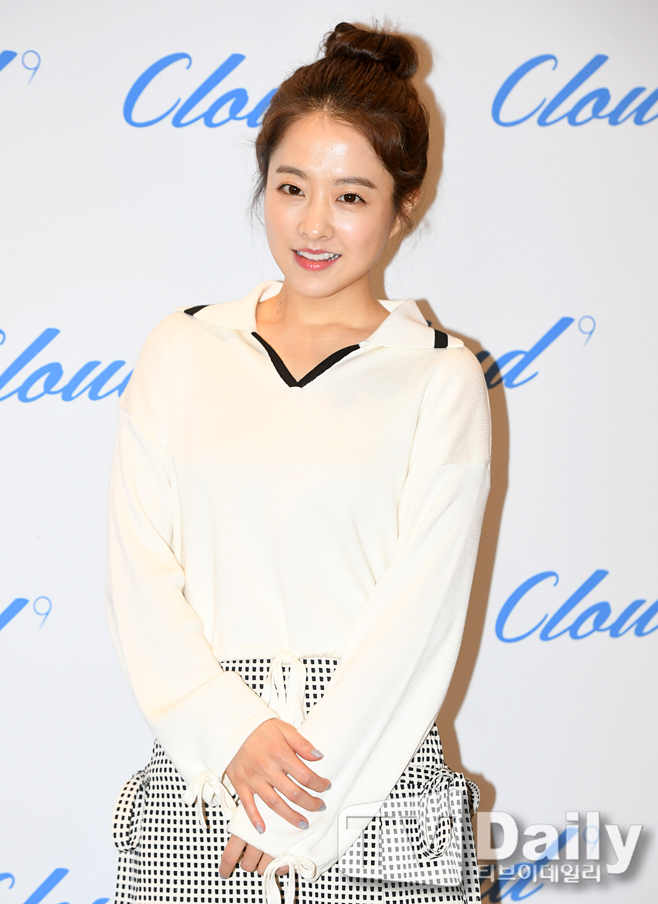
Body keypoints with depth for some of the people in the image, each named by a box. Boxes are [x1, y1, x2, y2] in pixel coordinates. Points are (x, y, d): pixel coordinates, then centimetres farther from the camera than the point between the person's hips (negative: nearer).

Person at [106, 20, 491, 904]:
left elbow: (420, 607, -6)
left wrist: (303, 810, -11)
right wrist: (233, 735, -12)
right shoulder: (184, 350, 7)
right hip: (198, 767, 2)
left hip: (372, 757, -1)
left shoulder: (442, 376, 0)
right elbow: (140, 570, 1)